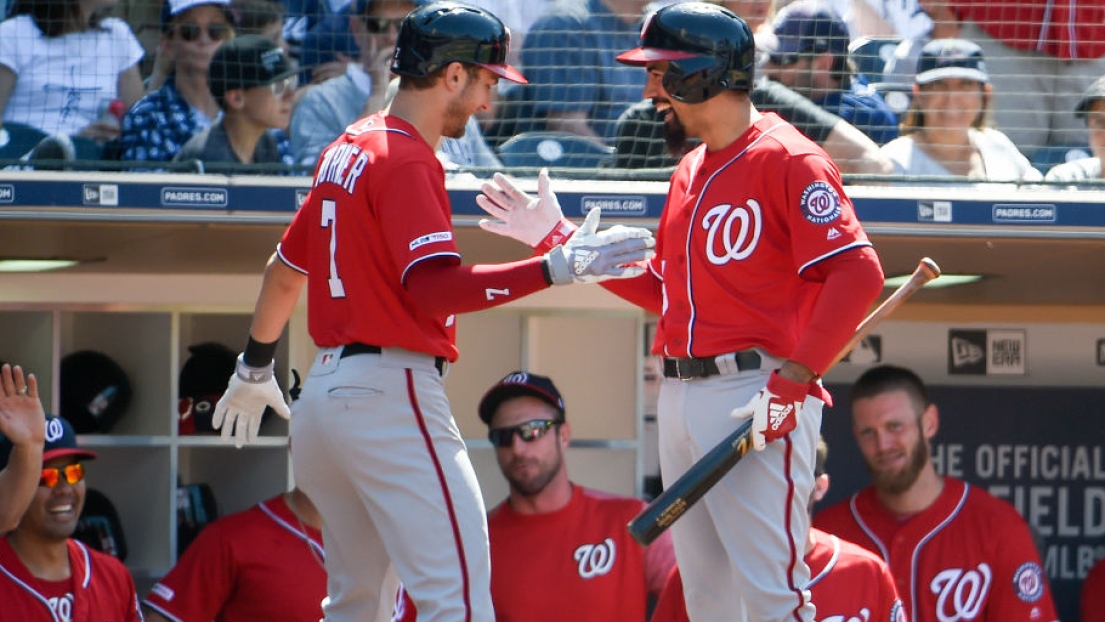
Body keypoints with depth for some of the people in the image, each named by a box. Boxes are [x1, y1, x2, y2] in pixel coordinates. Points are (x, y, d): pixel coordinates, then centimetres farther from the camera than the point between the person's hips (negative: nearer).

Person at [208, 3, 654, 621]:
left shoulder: (347, 151, 17)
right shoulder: (407, 161, -12)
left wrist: (255, 369, 40)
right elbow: (434, 287, -23)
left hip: (324, 393, 10)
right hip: (390, 393, -10)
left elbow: (285, 270, 27)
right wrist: (555, 268, -27)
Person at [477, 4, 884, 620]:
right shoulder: (690, 172, 19)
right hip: (682, 400, 9)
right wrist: (559, 238, 23)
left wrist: (792, 381, -25)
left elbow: (857, 273, -18)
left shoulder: (788, 160, -9)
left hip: (755, 398, -9)